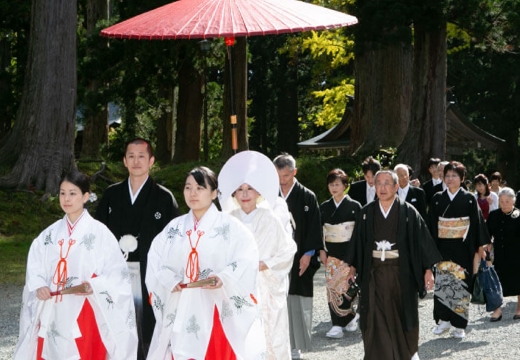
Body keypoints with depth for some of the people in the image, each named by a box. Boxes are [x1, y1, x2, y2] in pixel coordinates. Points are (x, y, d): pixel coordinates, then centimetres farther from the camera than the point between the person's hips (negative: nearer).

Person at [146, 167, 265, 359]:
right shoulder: (174, 227, 14)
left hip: (217, 309, -4)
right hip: (181, 311, 4)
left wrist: (224, 278, -25)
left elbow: (247, 260, -10)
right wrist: (170, 281, -10)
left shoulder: (229, 226, 1)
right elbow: (155, 260, 8)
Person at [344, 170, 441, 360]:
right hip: (374, 273, 2)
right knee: (376, 319, -1)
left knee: (401, 315, 11)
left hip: (401, 273, -2)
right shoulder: (366, 212, 4)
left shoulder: (408, 212, -3)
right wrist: (352, 267, 4)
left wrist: (428, 269, -7)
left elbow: (422, 240, -3)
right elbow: (357, 242, 9)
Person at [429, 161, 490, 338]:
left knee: (460, 283, 0)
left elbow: (477, 223, 1)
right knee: (442, 282, -3)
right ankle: (444, 319, 7)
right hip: (443, 247, 2)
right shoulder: (437, 199, 6)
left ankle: (459, 324, 7)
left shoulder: (469, 199, 1)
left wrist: (480, 246, -2)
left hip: (463, 247, -2)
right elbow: (432, 224, 6)